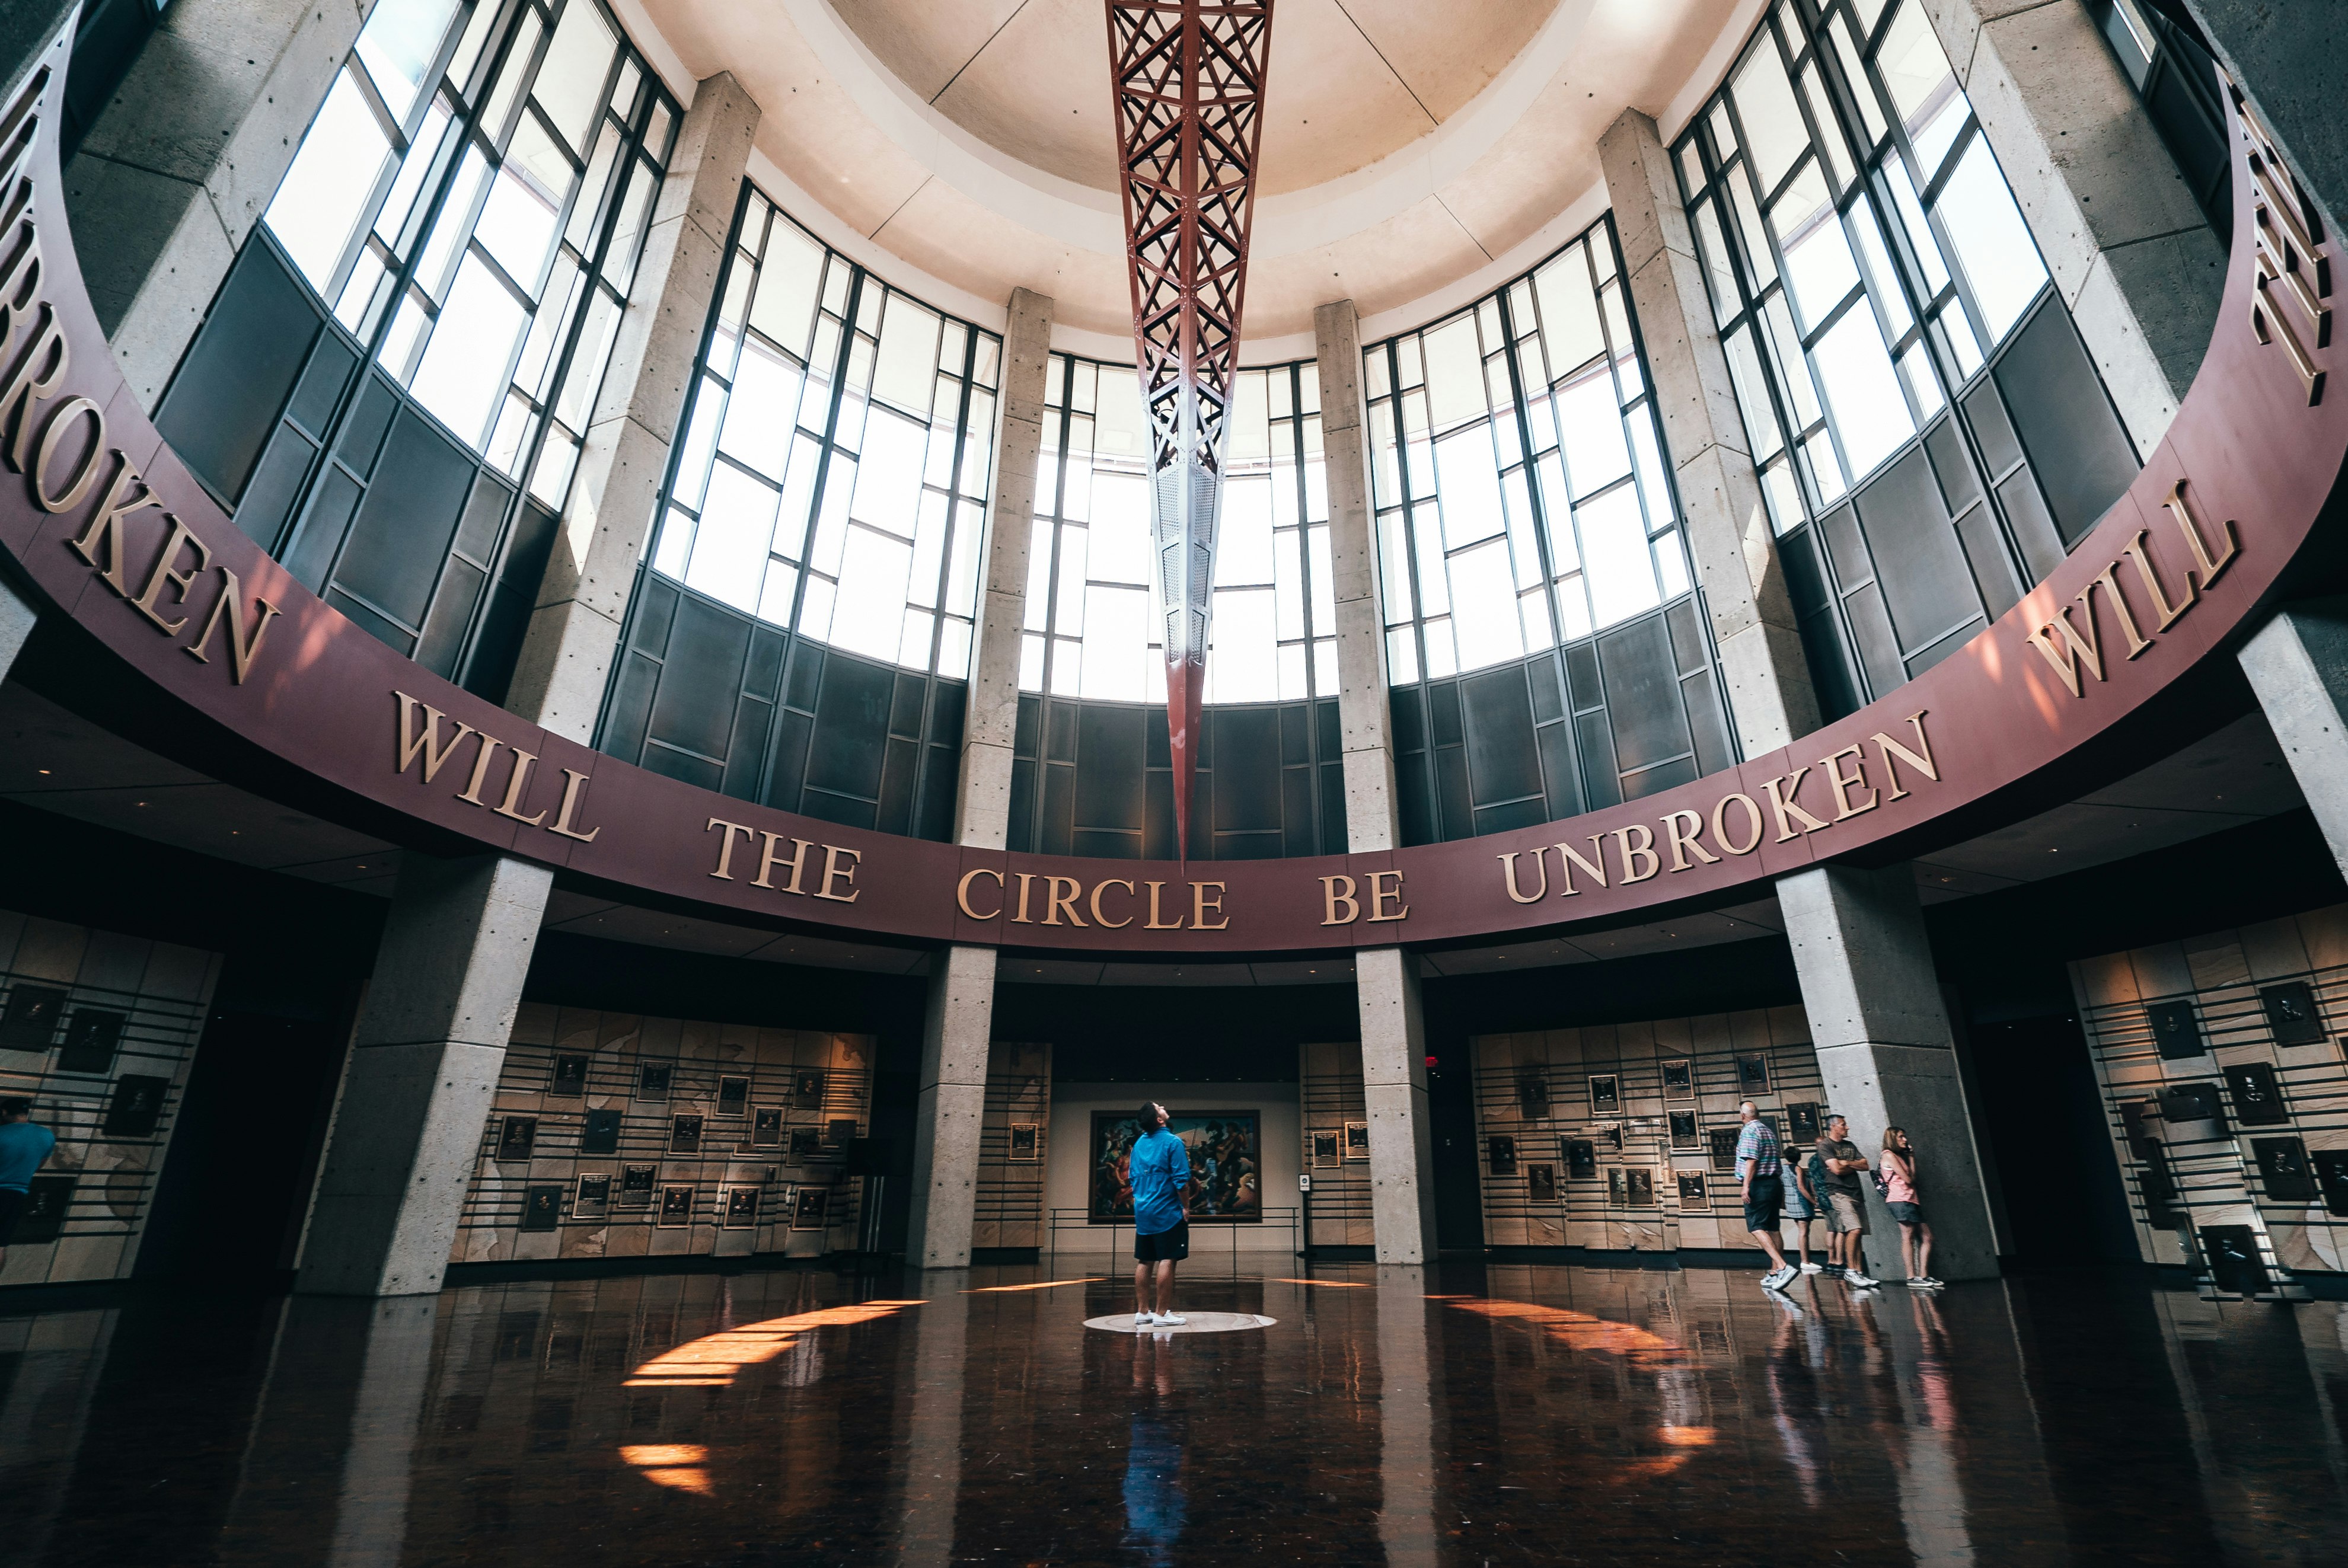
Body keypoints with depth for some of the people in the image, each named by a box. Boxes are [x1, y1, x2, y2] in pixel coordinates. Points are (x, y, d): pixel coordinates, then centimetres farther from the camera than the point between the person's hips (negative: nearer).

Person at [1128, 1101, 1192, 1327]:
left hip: (1142, 1211, 7)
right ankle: (1162, 1314, 0)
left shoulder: (1138, 1144, 9)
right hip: (1167, 1212, -7)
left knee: (1144, 1262, 10)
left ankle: (1142, 1312, 15)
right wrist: (1186, 1207, -3)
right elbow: (1181, 1179, -14)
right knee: (1167, 1260, -2)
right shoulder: (1172, 1142, -12)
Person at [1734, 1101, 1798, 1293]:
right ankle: (1775, 1274, 11)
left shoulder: (1749, 1131, -10)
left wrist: (1746, 1186, -20)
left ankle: (1783, 1267, -25)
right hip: (1775, 1182, 9)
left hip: (1758, 1184, -9)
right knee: (1772, 1228, 10)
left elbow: (1751, 1160, -19)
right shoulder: (1769, 1130, 17)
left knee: (1757, 1227, -12)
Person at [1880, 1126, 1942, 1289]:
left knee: (1927, 1237, 5)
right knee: (1908, 1236, -12)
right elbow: (1908, 1179, -9)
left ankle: (1923, 1276, 4)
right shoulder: (1889, 1155, -5)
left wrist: (1911, 1157, 14)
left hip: (1911, 1200, 10)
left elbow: (1912, 1179, 13)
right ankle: (1912, 1278, -14)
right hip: (1900, 1200, -10)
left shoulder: (1900, 1156, 24)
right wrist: (1911, 1158, 9)